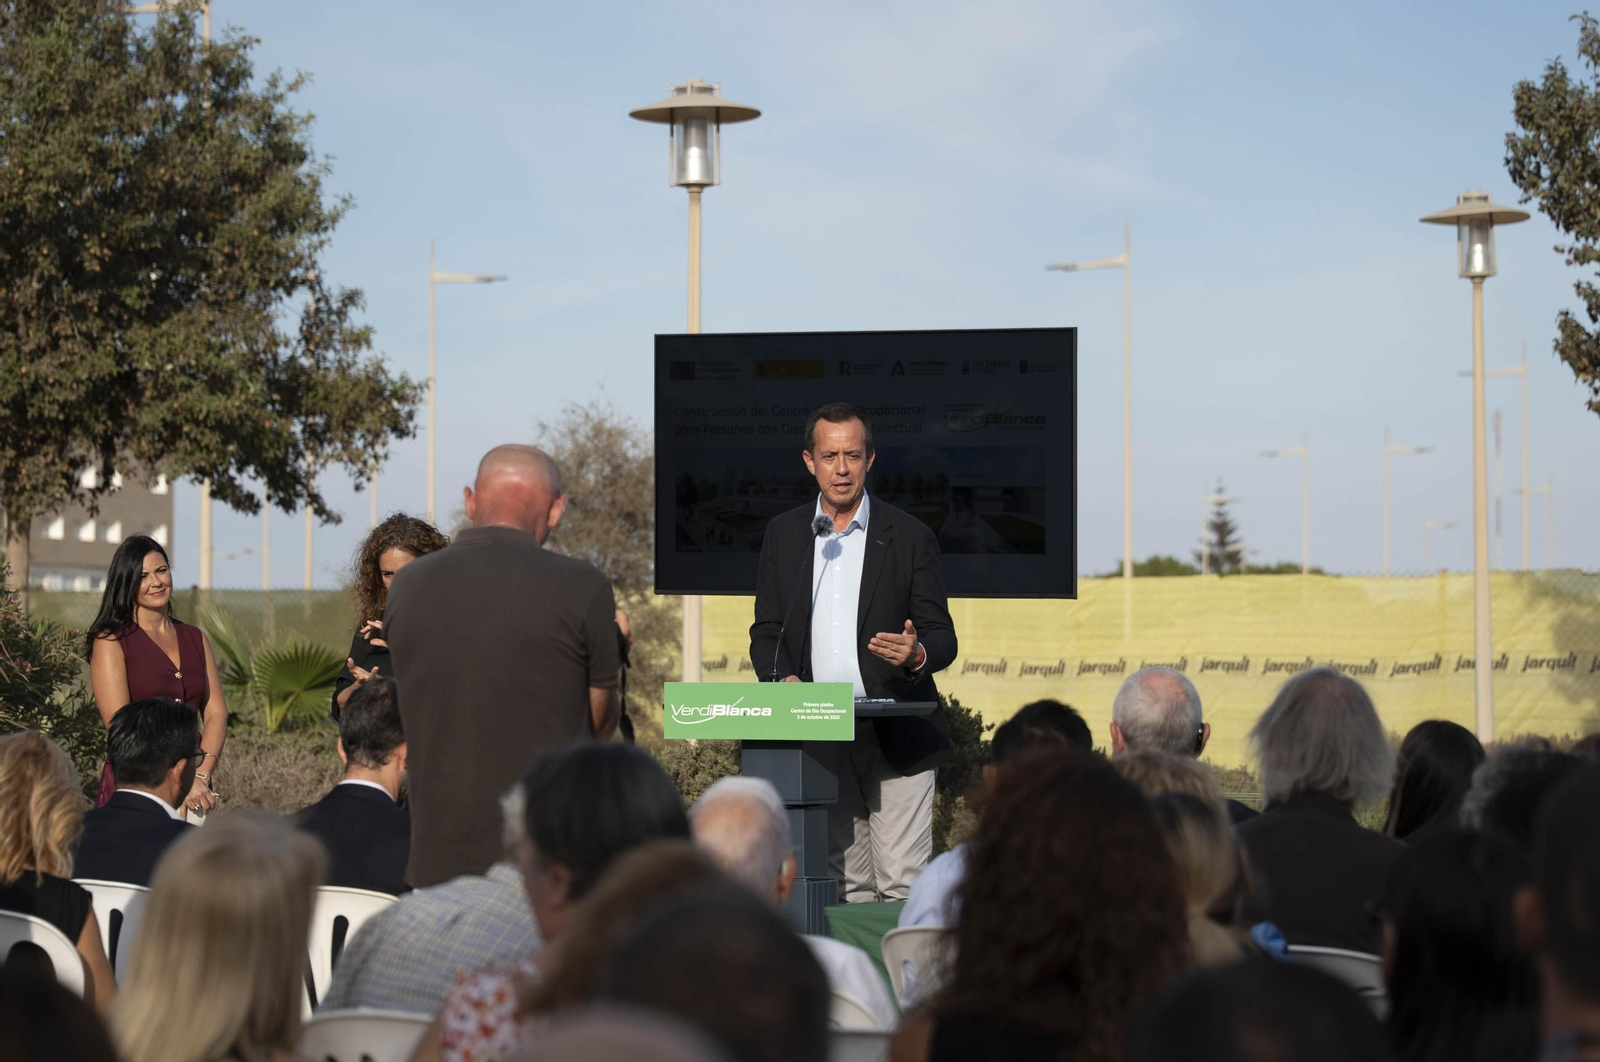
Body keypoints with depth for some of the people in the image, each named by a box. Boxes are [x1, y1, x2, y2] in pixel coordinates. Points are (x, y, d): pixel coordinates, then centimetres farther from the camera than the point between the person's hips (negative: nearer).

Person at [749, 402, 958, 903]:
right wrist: (781, 679, -7)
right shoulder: (783, 533, 11)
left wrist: (917, 654, -21)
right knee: (842, 889, 5)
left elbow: (942, 637, 2)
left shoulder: (911, 537, 2)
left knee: (903, 888, -8)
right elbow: (765, 630, 14)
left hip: (895, 741, -3)